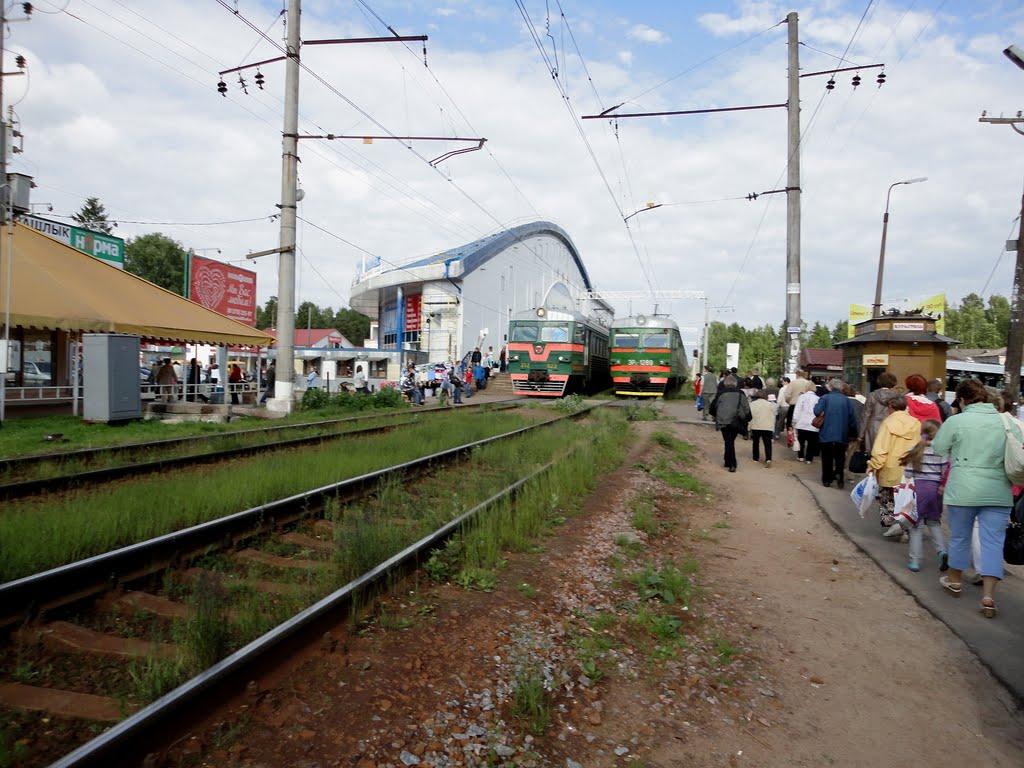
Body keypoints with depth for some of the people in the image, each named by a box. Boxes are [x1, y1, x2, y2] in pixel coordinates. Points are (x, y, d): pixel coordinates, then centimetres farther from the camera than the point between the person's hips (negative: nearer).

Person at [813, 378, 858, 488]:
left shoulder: (825, 398, -7)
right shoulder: (846, 400, -1)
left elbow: (817, 412, -18)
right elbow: (852, 418, -3)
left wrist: (816, 405, 3)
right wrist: (854, 431, 7)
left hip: (826, 435, -1)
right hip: (842, 435, 1)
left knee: (827, 459, 11)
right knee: (840, 458, 10)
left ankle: (826, 480, 15)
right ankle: (839, 474, -13)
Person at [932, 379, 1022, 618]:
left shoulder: (956, 421, -8)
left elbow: (937, 450, -1)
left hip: (963, 491, -2)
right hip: (998, 493, 2)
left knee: (959, 537, 15)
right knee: (993, 542, 6)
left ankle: (954, 581, 32)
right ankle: (988, 594, 0)